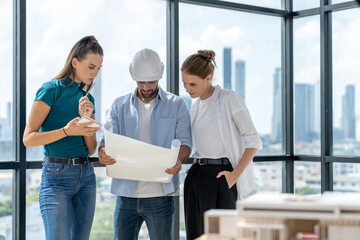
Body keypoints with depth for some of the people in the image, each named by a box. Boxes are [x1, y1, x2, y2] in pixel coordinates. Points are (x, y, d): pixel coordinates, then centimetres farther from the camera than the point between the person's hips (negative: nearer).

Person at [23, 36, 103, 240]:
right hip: (57, 175, -7)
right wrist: (66, 131, -22)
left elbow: (91, 148, 9)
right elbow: (28, 138, -10)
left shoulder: (87, 99, 14)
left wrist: (87, 119, -7)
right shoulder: (52, 90, -6)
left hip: (86, 175, 7)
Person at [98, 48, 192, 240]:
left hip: (160, 195, -1)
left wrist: (178, 160, -22)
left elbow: (185, 142, 2)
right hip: (126, 193, 1)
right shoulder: (119, 106, 12)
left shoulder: (177, 105, 8)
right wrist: (103, 153, -20)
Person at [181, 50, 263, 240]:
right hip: (196, 175, 7)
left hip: (220, 176, -7)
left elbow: (253, 141, -8)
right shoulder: (196, 106, 15)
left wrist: (235, 174, -14)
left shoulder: (229, 99, -7)